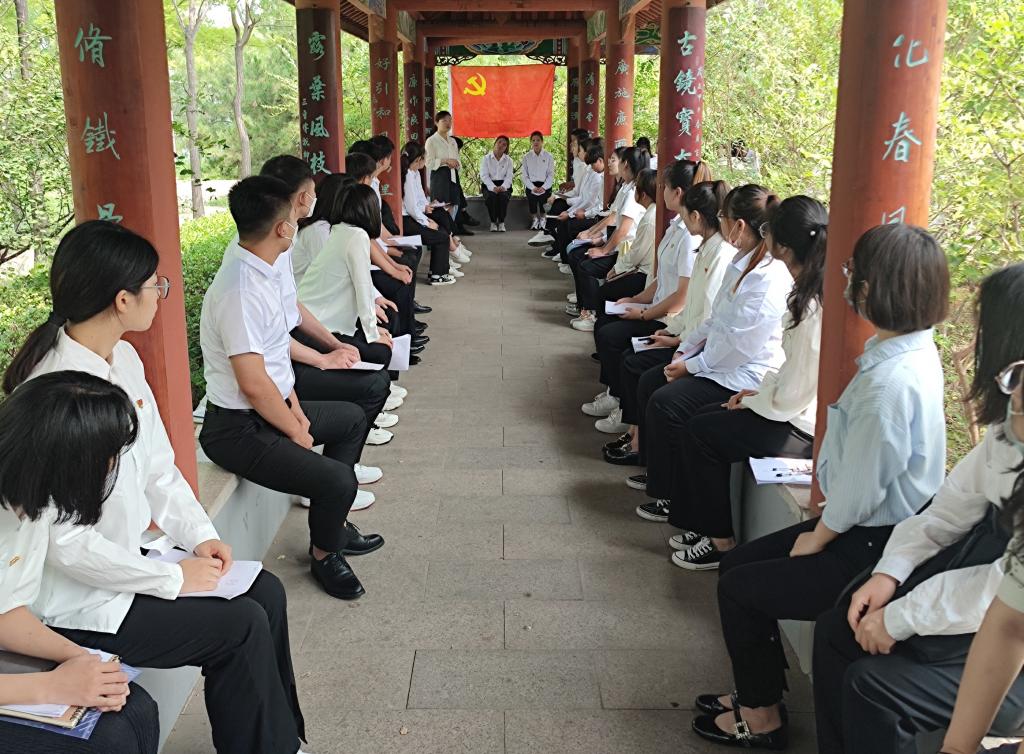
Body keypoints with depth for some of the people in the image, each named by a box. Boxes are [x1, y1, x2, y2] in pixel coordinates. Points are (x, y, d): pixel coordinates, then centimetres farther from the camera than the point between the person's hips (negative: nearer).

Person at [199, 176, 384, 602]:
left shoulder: (259, 273, 3)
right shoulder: (241, 290, -27)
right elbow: (254, 384, -27)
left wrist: (296, 410, 4)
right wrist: (297, 432, -13)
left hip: (273, 407, 11)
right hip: (241, 431, -11)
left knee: (352, 418, 26)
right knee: (338, 480, -24)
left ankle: (332, 524, 34)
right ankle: (324, 555, 9)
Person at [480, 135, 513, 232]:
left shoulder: (508, 160, 11)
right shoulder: (486, 158, 5)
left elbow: (509, 176, 0)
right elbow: (484, 176, -5)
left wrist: (503, 187, -21)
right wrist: (493, 187, -22)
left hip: (503, 185, 1)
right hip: (489, 184, -1)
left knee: (503, 196, -33)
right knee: (491, 196, -34)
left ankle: (501, 222, -20)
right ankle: (493, 222, -20)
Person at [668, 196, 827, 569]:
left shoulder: (813, 310, -28)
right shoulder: (812, 291, 1)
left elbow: (791, 397, -23)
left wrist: (753, 400, -6)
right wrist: (762, 387, 7)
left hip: (803, 427, -10)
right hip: (803, 409, 10)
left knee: (700, 433, -3)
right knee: (705, 416, 13)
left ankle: (721, 540, 12)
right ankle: (704, 524, 21)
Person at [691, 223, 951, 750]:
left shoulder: (890, 380, -31)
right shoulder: (915, 349, 1)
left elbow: (862, 489, -24)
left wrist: (818, 538, -7)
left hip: (874, 548, -9)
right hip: (873, 528, 9)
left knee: (739, 588, 3)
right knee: (737, 563, 14)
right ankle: (759, 692, 31)